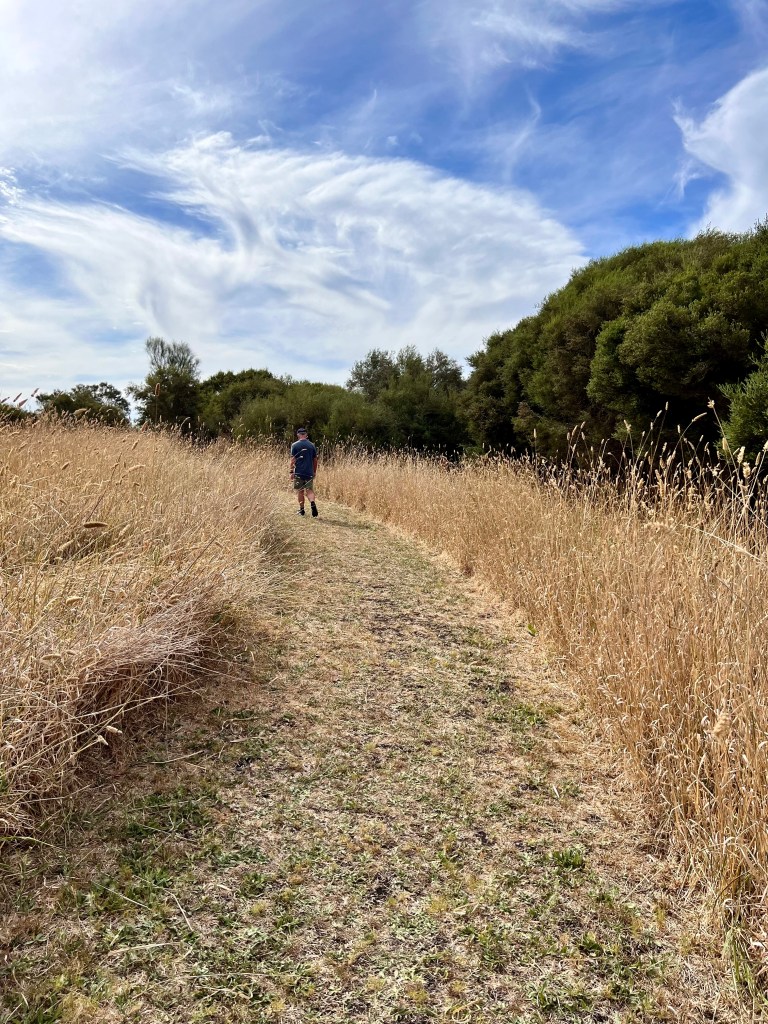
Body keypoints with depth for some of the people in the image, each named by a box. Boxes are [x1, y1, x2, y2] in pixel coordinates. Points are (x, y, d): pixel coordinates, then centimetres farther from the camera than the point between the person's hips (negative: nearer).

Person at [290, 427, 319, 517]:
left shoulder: (295, 445, -3)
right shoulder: (311, 445, 5)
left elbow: (293, 460, -7)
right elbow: (315, 460, 8)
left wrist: (291, 472, -4)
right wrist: (314, 472, 18)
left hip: (298, 472, -2)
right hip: (309, 472, 2)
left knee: (300, 491, 8)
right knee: (309, 490, 7)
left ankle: (301, 510, 13)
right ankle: (312, 503, -20)